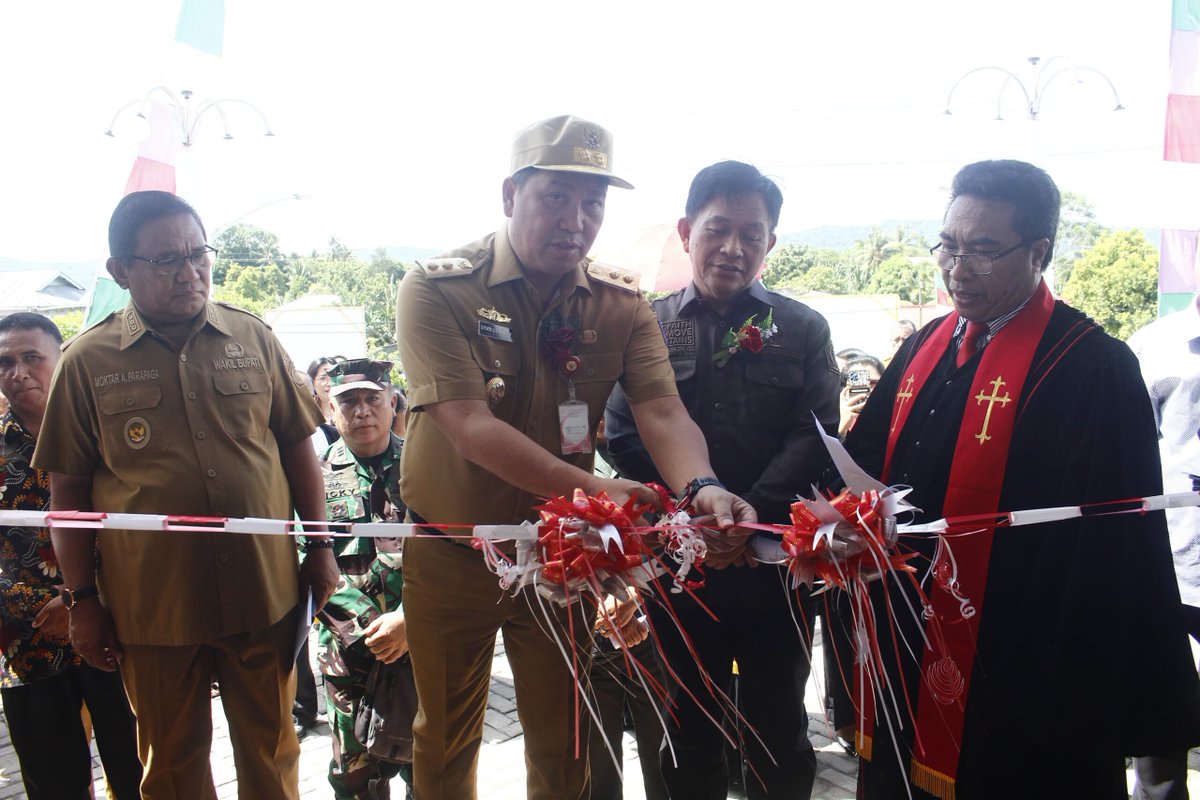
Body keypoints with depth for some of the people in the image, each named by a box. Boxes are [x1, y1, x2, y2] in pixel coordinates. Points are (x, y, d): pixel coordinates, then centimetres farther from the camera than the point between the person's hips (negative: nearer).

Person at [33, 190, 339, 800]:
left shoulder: (253, 337, 1)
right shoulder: (87, 360, -3)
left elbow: (297, 447, 6)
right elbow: (68, 490, 1)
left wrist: (320, 546, 5)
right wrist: (81, 600, 1)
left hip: (264, 592, 1)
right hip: (152, 606, -1)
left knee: (272, 750, 16)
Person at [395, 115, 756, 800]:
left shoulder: (621, 303, -4)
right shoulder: (437, 290, -15)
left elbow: (663, 413, -16)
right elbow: (469, 428, -26)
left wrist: (701, 486, -38)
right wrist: (590, 488, -36)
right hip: (450, 555, -2)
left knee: (564, 744, 18)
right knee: (445, 741, 19)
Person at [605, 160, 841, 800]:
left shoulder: (803, 330, 5)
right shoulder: (648, 328, 4)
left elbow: (814, 435, -4)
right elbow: (624, 435, -3)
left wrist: (749, 511, -17)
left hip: (776, 560, 0)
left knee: (778, 721, 14)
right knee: (689, 723, 15)